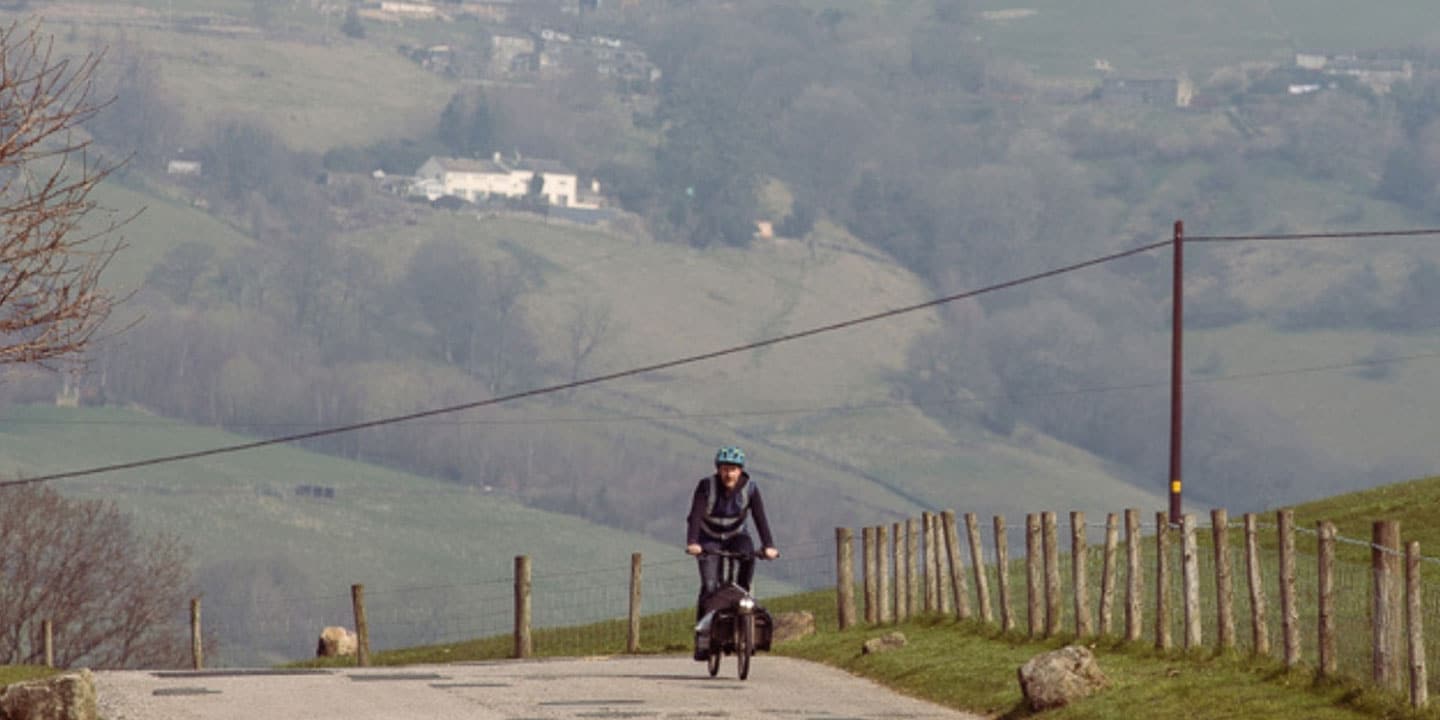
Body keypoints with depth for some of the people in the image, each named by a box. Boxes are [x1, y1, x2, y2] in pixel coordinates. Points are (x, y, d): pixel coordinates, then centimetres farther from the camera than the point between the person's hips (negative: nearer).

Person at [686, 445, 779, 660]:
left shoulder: (750, 489, -16)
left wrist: (768, 546, -36)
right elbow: (695, 516, -30)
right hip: (709, 539, -1)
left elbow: (760, 518, -23)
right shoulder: (706, 486, -20)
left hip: (735, 536, 1)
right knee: (709, 586, -18)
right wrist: (692, 543, -45)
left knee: (748, 553, -34)